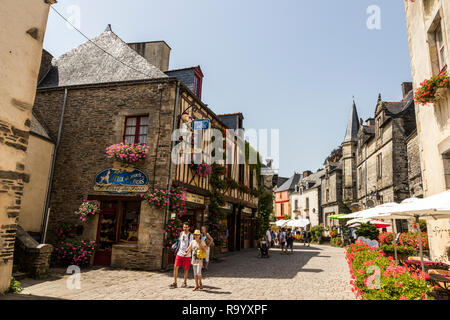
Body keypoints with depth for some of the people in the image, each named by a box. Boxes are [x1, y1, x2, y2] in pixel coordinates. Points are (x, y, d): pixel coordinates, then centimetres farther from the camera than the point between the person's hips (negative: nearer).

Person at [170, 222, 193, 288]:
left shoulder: (190, 235, -8)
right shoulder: (181, 233, 8)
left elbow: (190, 245, -13)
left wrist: (186, 252, -24)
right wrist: (175, 244, 16)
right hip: (179, 253, 4)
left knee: (186, 269, 5)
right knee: (175, 267, -3)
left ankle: (185, 282, 20)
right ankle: (174, 283, 5)